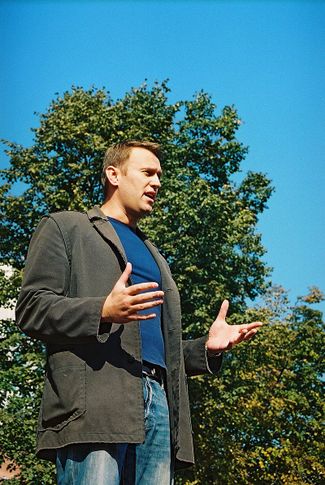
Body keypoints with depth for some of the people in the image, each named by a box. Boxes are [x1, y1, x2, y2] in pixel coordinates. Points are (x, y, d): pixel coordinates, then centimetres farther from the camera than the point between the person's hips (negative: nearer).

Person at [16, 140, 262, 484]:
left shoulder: (152, 254, 34)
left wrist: (207, 348, 13)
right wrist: (103, 312, -16)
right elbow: (31, 308, 1)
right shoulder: (64, 228, 15)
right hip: (95, 402, -6)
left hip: (160, 404, 6)